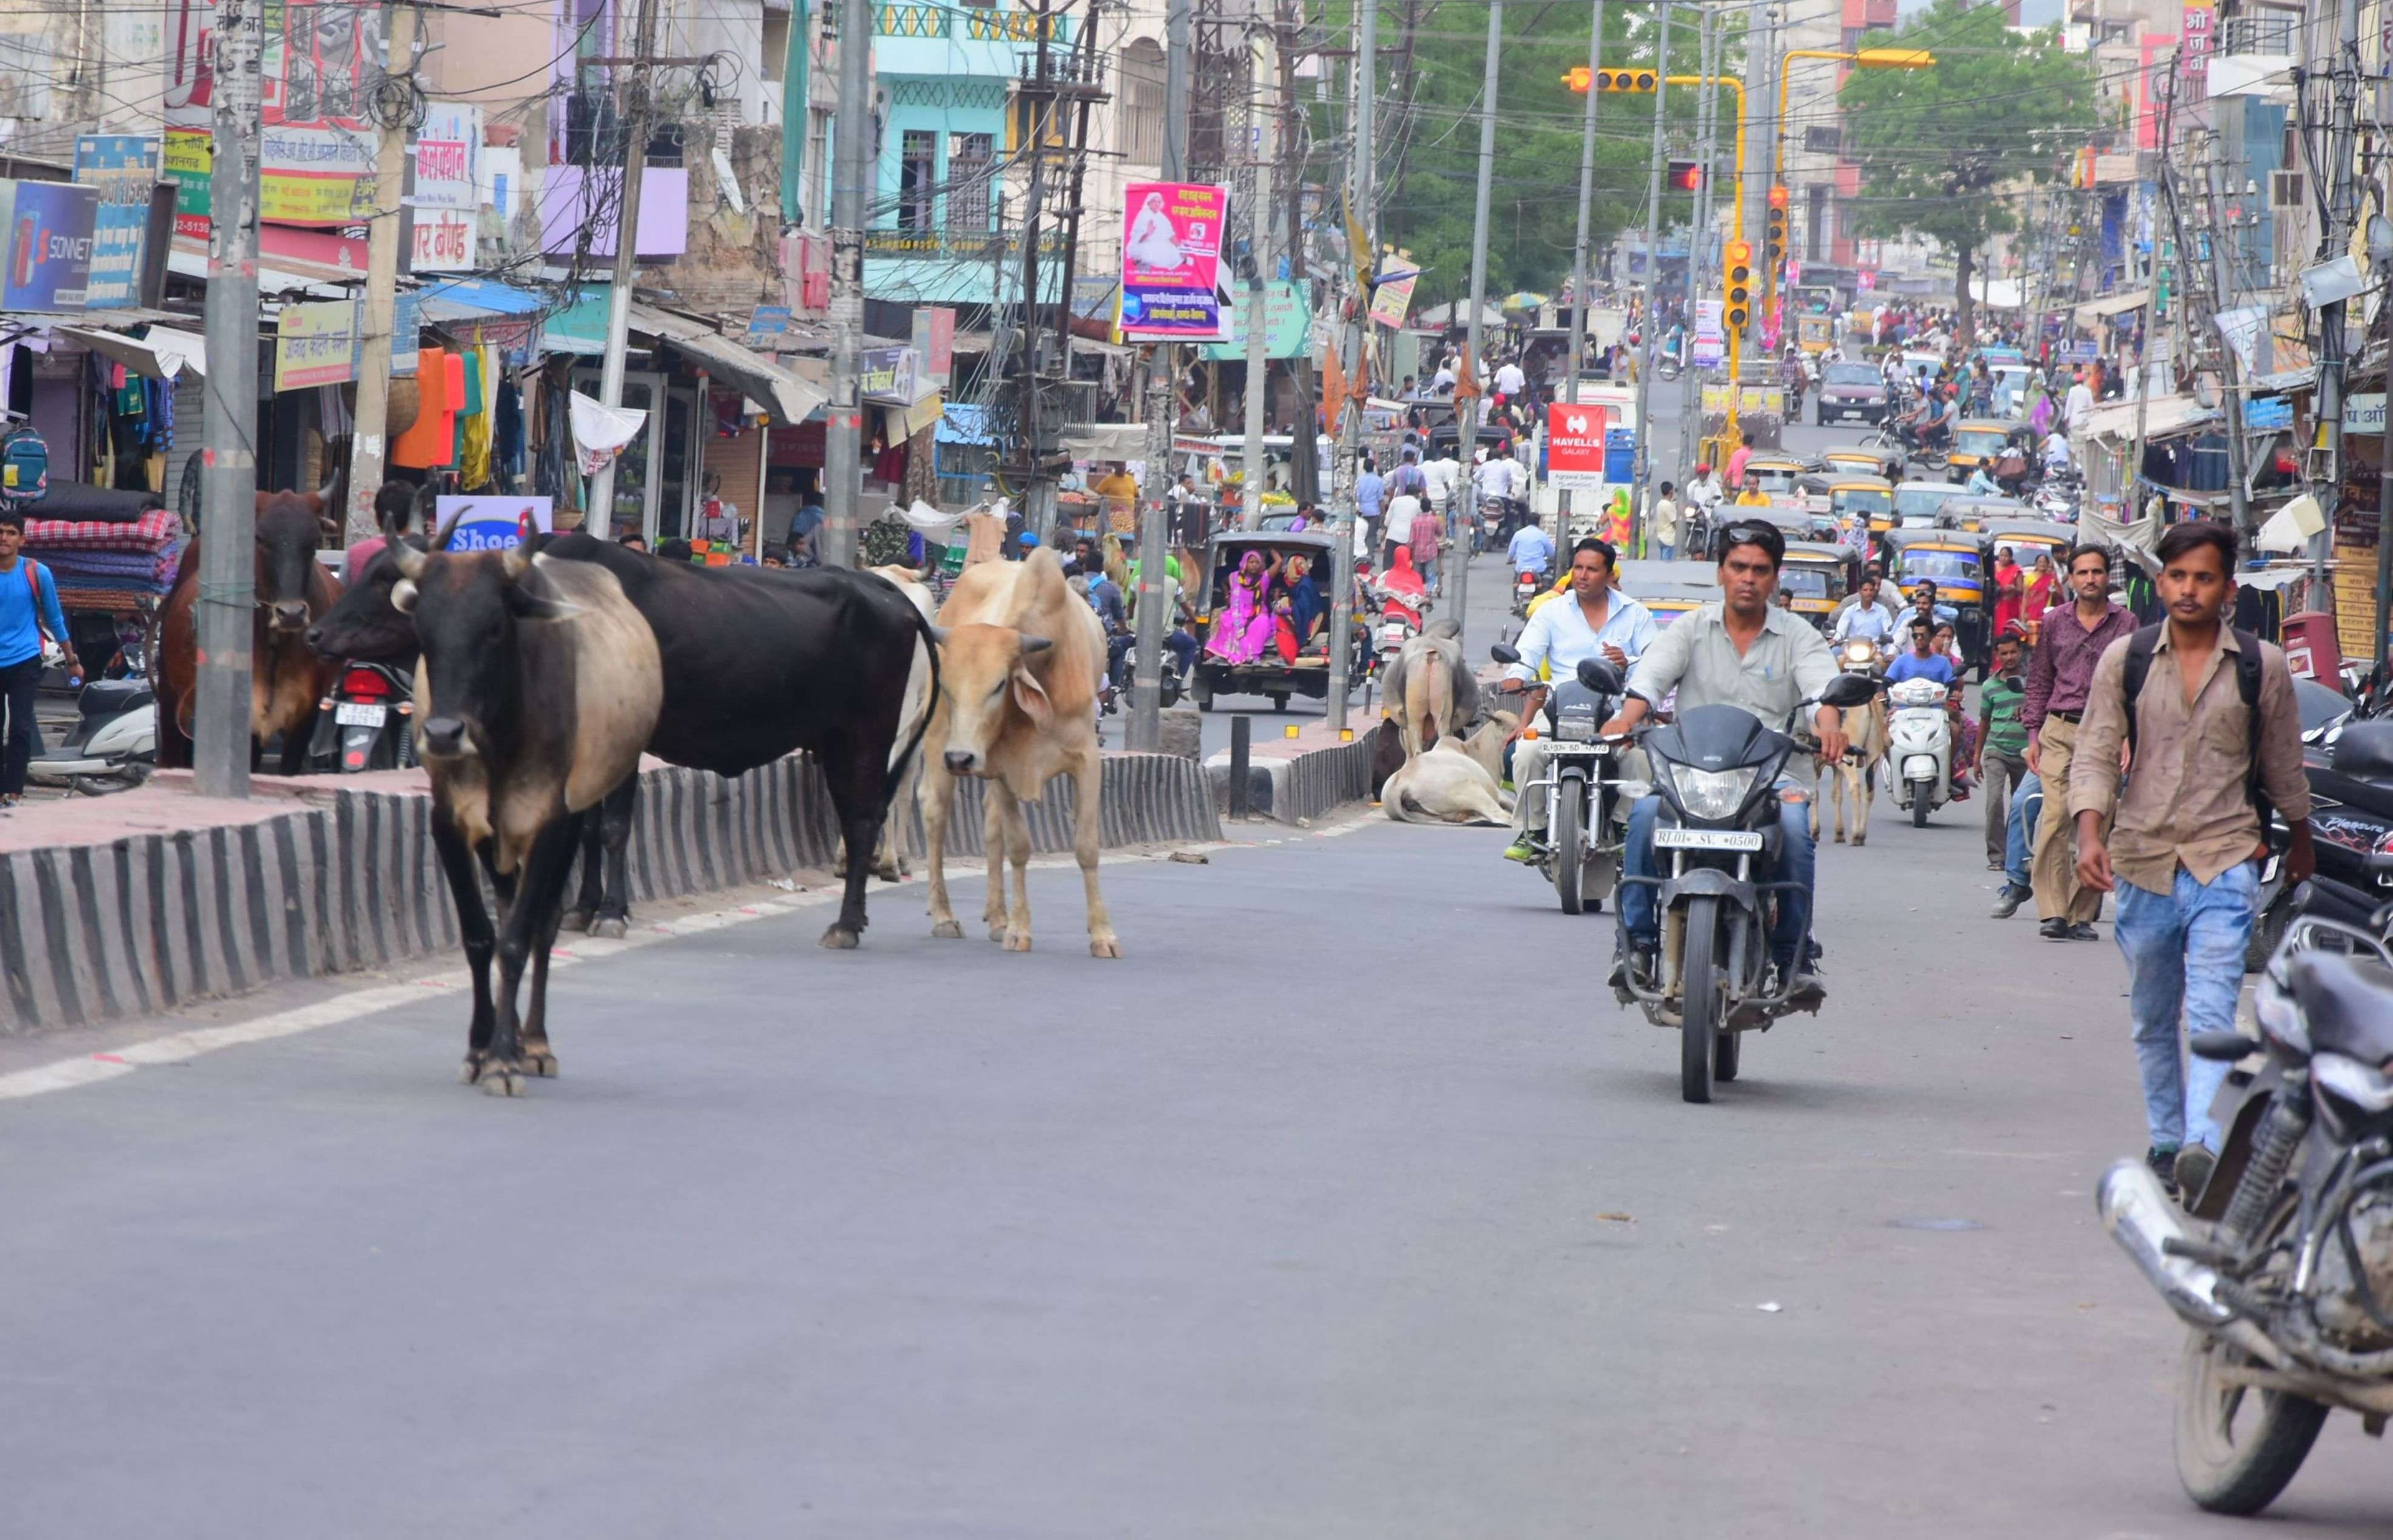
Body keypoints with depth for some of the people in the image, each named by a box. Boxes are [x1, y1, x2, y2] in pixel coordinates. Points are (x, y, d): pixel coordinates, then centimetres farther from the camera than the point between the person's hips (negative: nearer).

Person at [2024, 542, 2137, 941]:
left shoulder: (2126, 625, 6)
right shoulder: (2054, 622, 11)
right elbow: (2039, 681, 15)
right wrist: (2033, 734, 8)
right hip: (2059, 730, 0)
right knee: (2054, 821, -12)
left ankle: (2082, 915, 4)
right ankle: (2052, 912, -14)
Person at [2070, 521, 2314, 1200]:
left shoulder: (2263, 666, 1)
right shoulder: (2125, 658, 3)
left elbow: (2283, 764, 14)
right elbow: (2094, 755, 2)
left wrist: (2300, 841, 26)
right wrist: (2090, 834, -14)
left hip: (2225, 858, -2)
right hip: (2144, 858, 3)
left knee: (2211, 1011, -17)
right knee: (2152, 1019, 11)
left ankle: (2204, 1145, -29)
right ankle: (2166, 1142, 24)